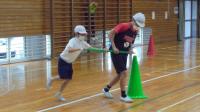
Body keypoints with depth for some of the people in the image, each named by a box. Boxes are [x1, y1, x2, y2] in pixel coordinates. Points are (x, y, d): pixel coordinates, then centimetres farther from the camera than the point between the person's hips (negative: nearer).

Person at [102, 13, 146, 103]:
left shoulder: (135, 31, 2)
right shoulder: (123, 26, -20)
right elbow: (111, 33, -20)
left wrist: (129, 50, -2)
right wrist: (113, 47, -23)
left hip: (124, 53, 8)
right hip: (116, 52, -8)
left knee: (120, 75, 13)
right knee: (124, 73, -12)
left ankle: (106, 89, 31)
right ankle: (123, 95, 1)